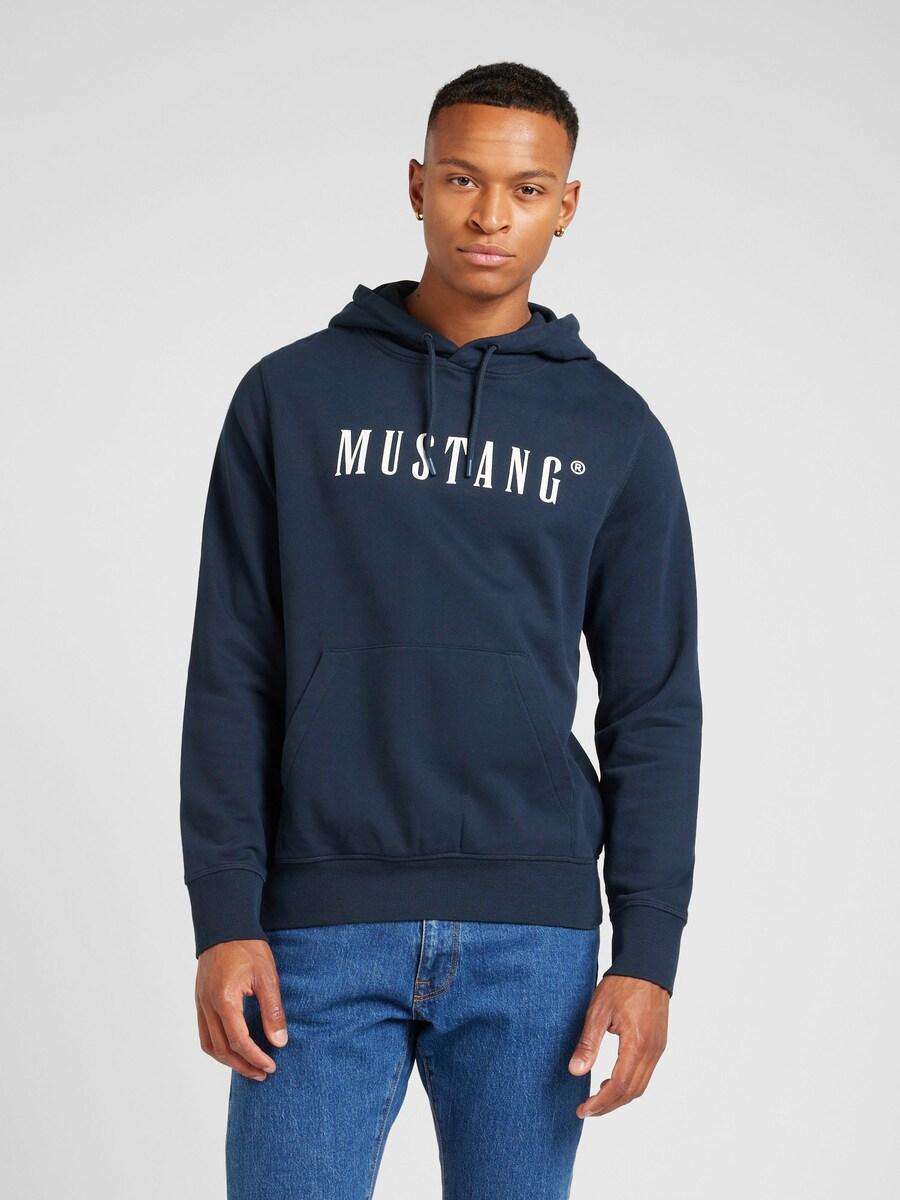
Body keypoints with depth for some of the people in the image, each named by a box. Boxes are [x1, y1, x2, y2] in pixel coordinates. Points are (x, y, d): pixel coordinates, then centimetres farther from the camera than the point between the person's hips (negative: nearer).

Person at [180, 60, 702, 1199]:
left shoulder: (615, 432, 7)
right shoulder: (293, 396, 5)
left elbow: (655, 709, 7)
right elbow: (230, 680, 3)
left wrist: (647, 950, -1)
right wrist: (224, 918, -5)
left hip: (533, 934, 1)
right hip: (322, 930, -1)